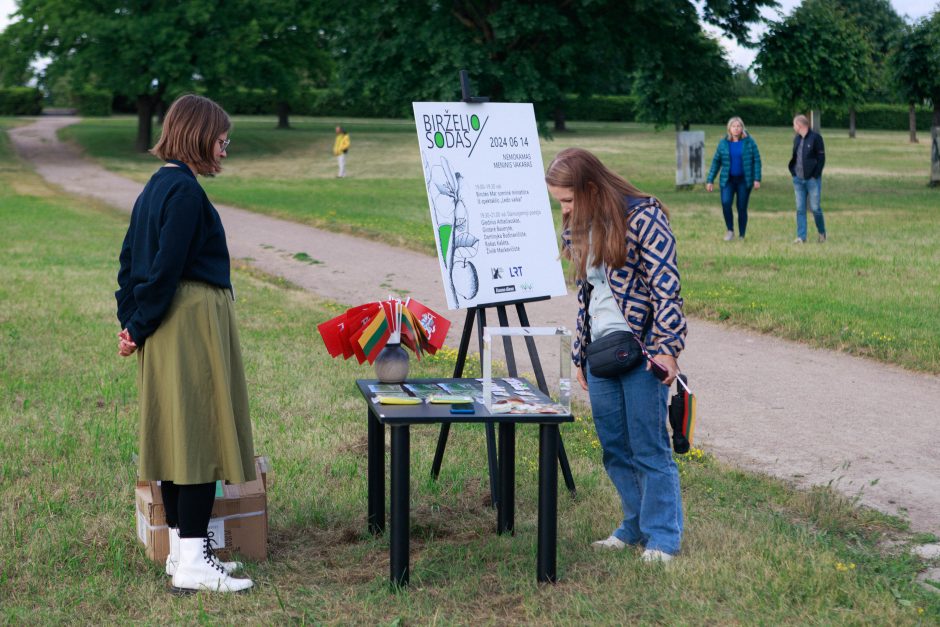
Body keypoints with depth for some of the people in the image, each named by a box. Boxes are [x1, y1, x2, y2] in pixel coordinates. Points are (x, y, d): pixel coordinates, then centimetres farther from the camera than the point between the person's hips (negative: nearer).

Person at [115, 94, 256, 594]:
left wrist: (131, 320, 11)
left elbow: (129, 259, 16)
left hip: (166, 331, 10)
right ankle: (192, 562, -3)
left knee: (174, 433, 13)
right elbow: (165, 268, -19)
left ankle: (181, 549, 21)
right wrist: (139, 327, -11)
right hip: (194, 324, -10)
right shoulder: (186, 192, -15)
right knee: (201, 434, -6)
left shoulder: (156, 187, 15)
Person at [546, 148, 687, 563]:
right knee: (615, 449, 10)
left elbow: (665, 286, -15)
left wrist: (666, 348, -19)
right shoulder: (577, 229, 11)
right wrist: (579, 354, 18)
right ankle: (635, 526, 23)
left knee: (649, 447, -2)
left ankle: (662, 538, 7)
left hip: (641, 349, -7)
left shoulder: (644, 218, -12)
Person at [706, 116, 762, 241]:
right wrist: (710, 180, 5)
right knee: (725, 203, -19)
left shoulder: (749, 142, -1)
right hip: (728, 179, 1)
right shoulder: (723, 143, 4)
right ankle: (730, 230, 0)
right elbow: (716, 161, 8)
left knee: (742, 208, 1)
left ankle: (742, 236, 13)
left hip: (744, 180, -1)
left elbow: (757, 160, -1)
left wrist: (757, 179, -9)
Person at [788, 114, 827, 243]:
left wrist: (815, 175, -13)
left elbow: (821, 158, -9)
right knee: (800, 209, 3)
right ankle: (801, 237, 6)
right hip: (798, 179, 6)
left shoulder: (815, 137, -8)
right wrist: (793, 172, 4)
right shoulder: (796, 138, 11)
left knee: (815, 208, -1)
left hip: (812, 179, -6)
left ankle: (822, 232, 20)